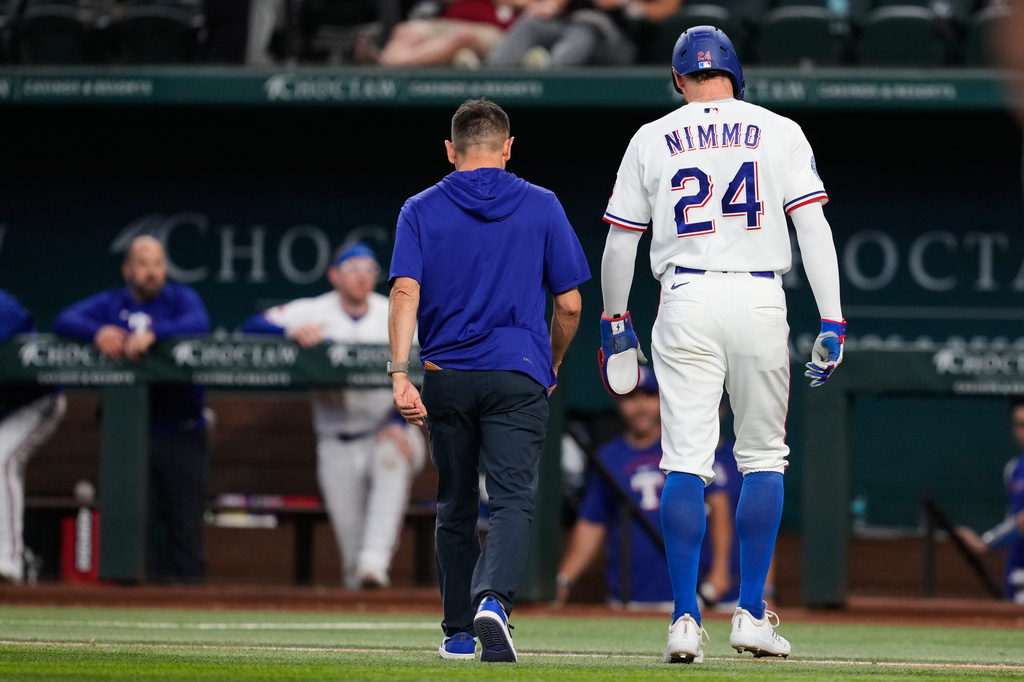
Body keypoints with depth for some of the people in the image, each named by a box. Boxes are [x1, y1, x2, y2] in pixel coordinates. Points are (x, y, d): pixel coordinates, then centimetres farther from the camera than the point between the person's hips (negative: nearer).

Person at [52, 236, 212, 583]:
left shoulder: (182, 299, 6)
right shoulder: (110, 304, 11)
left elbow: (199, 324, -15)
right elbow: (65, 321, -2)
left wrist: (152, 334, -31)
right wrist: (98, 331, -23)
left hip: (182, 433, -2)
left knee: (186, 524, -5)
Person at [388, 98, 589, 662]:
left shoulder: (421, 211, 6)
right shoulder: (541, 207, 5)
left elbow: (405, 292, -8)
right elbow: (569, 304, 5)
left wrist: (399, 374, -15)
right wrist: (552, 366, 21)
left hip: (445, 378, 2)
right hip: (518, 376, -2)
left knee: (455, 509, 14)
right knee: (511, 500, -9)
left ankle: (460, 630, 20)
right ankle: (493, 600, -33)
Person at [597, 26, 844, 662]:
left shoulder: (652, 139, 7)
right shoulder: (779, 132, 5)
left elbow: (618, 243, 11)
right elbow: (813, 227, -2)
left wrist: (615, 321, 22)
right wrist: (832, 322, -3)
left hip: (687, 302, 0)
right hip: (760, 300, 0)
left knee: (686, 462, 0)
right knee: (764, 458, 11)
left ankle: (686, 620, -7)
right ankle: (752, 616, 7)